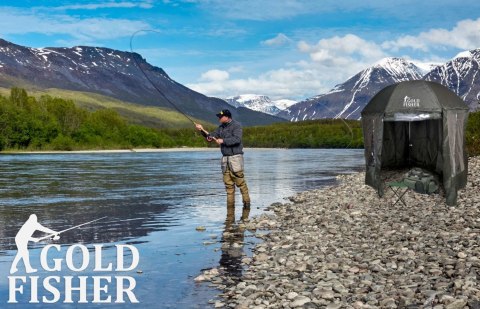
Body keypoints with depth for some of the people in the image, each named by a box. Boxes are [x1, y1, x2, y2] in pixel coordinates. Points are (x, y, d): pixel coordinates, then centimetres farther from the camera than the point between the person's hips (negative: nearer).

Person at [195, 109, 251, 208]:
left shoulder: (236, 125, -8)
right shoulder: (221, 127, 15)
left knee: (240, 181, -9)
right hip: (225, 158, 7)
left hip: (235, 157, -7)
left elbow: (237, 139, -21)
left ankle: (246, 202, -1)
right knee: (228, 183, 5)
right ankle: (230, 203, 9)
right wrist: (202, 130, -1)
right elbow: (211, 136, 15)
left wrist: (222, 141, -19)